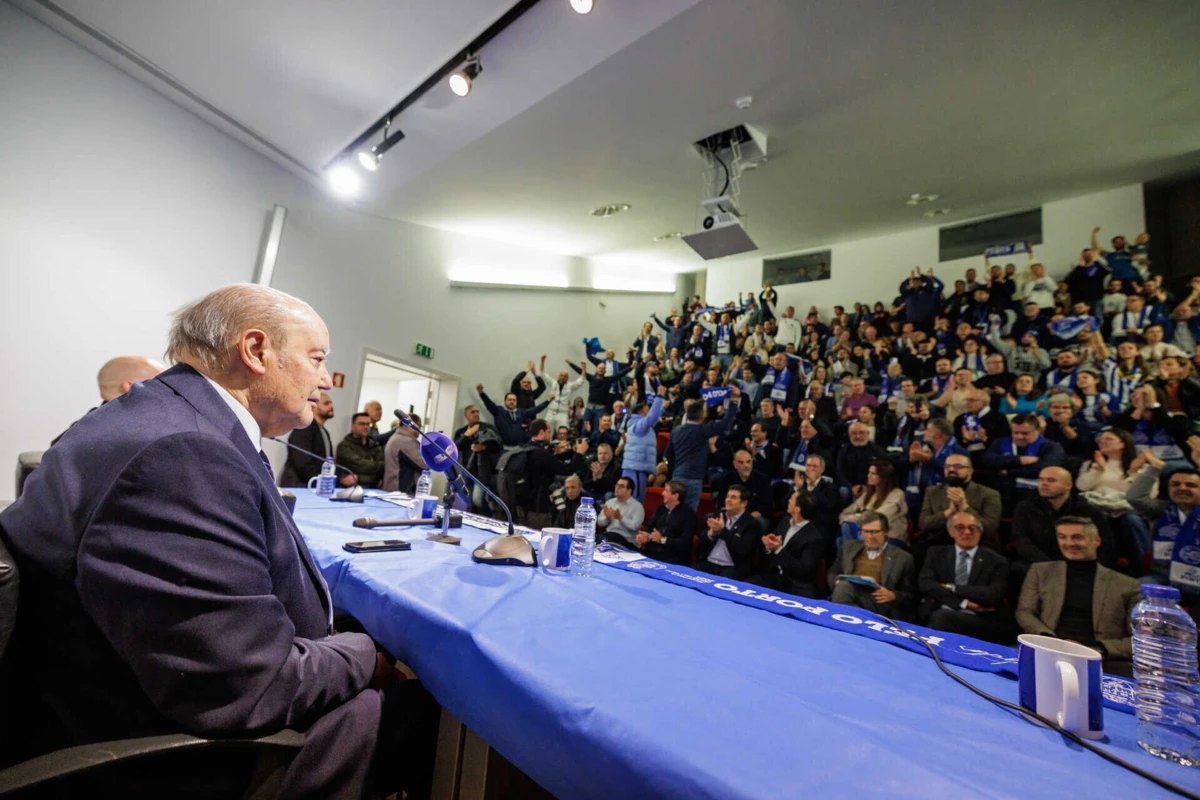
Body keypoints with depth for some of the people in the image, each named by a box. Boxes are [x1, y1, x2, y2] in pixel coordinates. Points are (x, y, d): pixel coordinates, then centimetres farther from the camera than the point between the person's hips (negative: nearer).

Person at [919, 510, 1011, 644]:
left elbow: (994, 595, -6)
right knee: (939, 616, -34)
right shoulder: (937, 553, 14)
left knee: (942, 618, -33)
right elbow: (926, 584, -1)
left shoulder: (996, 561, 10)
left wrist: (952, 588, -6)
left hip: (980, 622, -2)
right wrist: (964, 603, -10)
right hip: (939, 614, 2)